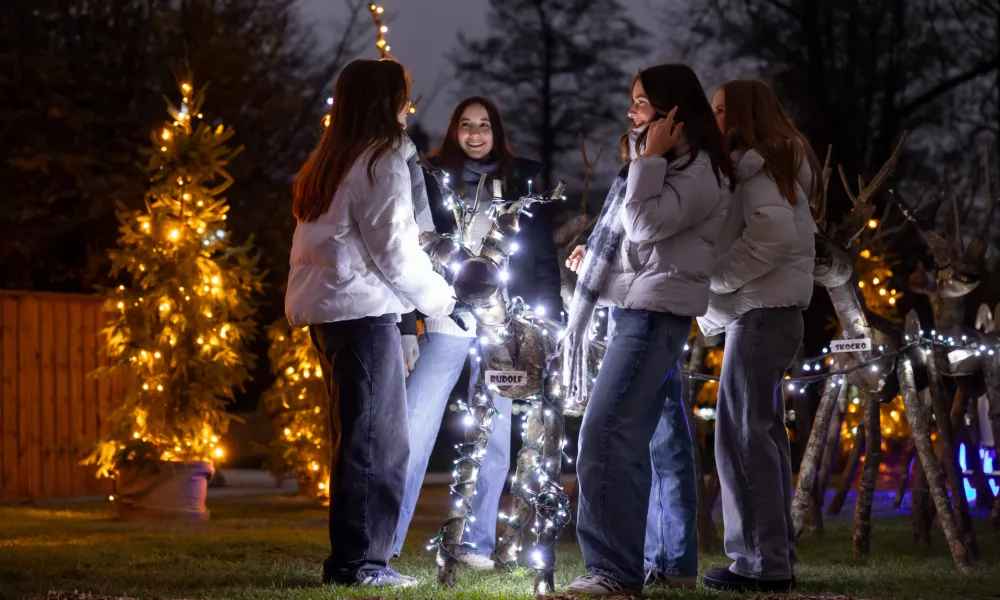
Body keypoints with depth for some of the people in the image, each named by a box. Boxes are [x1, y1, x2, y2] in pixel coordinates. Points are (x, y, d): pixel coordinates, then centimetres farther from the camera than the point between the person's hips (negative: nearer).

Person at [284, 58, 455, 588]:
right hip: (362, 308, -9)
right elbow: (393, 250, -11)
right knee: (377, 438, -5)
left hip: (324, 307, 9)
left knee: (357, 435, 14)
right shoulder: (382, 162, -8)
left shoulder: (329, 162, 18)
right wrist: (438, 296, 3)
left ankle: (350, 556, 16)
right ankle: (360, 561, -6)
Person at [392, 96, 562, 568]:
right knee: (413, 429, -8)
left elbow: (544, 255, 9)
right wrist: (406, 326, -3)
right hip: (447, 320, -1)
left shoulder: (523, 181, 10)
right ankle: (383, 541, -6)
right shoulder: (432, 178, 7)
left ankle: (477, 544, 10)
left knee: (493, 435, 4)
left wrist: (549, 318, 0)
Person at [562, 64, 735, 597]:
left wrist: (649, 157, -16)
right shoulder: (662, 163, 22)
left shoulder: (699, 169, -11)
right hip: (635, 308, 11)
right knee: (647, 441, 13)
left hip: (656, 311, -11)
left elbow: (647, 225, -22)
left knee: (606, 433, -19)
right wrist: (594, 255, 16)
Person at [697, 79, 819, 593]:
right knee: (760, 433, 10)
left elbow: (774, 235, -24)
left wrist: (717, 277, -14)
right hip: (762, 310, 10)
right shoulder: (758, 165, 21)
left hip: (762, 311, -10)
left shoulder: (758, 164, -10)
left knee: (743, 433, -10)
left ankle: (763, 564, -10)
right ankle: (775, 558, 13)